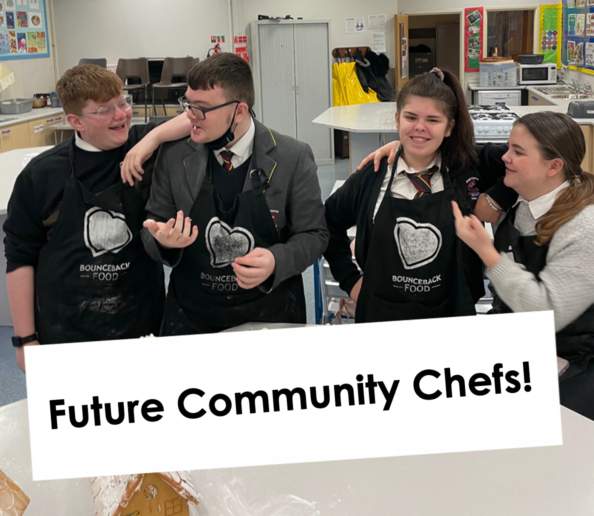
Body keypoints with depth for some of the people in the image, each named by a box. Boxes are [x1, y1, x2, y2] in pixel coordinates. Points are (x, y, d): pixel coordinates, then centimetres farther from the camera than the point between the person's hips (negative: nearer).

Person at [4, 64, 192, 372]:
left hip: (143, 327, 1)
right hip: (64, 335, -1)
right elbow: (20, 258, 1)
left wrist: (153, 138, -21)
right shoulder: (41, 175, -4)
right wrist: (25, 340, -1)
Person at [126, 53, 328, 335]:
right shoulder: (173, 156, -5)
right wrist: (163, 241, -20)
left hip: (270, 314, -1)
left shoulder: (294, 158, -12)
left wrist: (277, 262, -24)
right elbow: (153, 232, 3)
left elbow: (313, 234, -5)